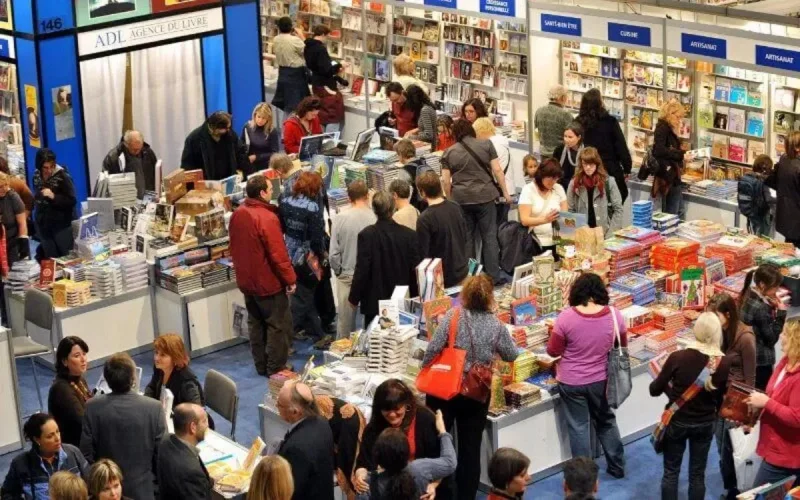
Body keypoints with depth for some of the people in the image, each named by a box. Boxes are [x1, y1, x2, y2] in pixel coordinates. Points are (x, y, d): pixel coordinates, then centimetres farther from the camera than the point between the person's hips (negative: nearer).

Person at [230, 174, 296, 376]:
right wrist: (290, 279, -13)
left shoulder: (237, 214, 0)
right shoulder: (267, 218, -25)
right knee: (279, 325, 5)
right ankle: (276, 369, 10)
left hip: (246, 280, 8)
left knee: (255, 323, 18)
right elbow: (278, 255, -23)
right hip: (268, 282, -8)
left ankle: (261, 365, 26)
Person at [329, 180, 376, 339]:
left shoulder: (340, 218, -13)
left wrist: (338, 271, 9)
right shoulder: (375, 218, -16)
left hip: (347, 276, 1)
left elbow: (334, 253, -10)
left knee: (345, 320, 13)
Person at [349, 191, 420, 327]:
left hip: (374, 303, -3)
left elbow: (361, 270, -12)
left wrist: (354, 298, 0)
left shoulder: (367, 235, -15)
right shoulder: (409, 235, -6)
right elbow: (415, 269, 0)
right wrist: (415, 298, 13)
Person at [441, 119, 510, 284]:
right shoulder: (486, 145, 1)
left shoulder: (449, 152, 4)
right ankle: (493, 276, 3)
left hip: (461, 199, 1)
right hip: (485, 196, -1)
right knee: (489, 235, 4)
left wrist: (450, 200, 13)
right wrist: (505, 192, 4)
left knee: (466, 237, 10)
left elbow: (445, 180, 1)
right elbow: (497, 170, -2)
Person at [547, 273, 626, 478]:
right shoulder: (614, 315, -12)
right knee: (606, 421, 23)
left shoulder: (566, 317, -20)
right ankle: (617, 467, 35)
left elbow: (553, 351, -11)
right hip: (601, 380, 3)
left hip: (572, 382, -3)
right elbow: (622, 345, 4)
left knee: (578, 427, 12)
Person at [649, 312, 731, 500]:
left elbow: (655, 390, -10)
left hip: (676, 422, -2)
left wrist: (671, 386, 11)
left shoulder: (678, 357, -21)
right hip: (705, 424, 2)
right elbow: (722, 397, 0)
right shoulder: (725, 363, -15)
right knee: (697, 474, 15)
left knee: (671, 472, 14)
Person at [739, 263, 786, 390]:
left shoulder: (747, 296, 1)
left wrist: (771, 308, -1)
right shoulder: (760, 308, -25)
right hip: (761, 361, -9)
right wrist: (780, 313, -18)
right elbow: (771, 338, -18)